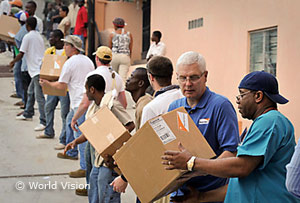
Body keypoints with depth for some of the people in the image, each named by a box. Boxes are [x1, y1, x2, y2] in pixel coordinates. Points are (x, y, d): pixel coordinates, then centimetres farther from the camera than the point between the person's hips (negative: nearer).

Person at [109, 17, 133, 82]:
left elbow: (110, 48, 8)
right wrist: (129, 59, 19)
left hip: (114, 56, 0)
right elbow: (130, 49, 9)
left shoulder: (112, 34, 4)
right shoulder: (129, 35, 9)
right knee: (123, 77, -4)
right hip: (125, 57, 0)